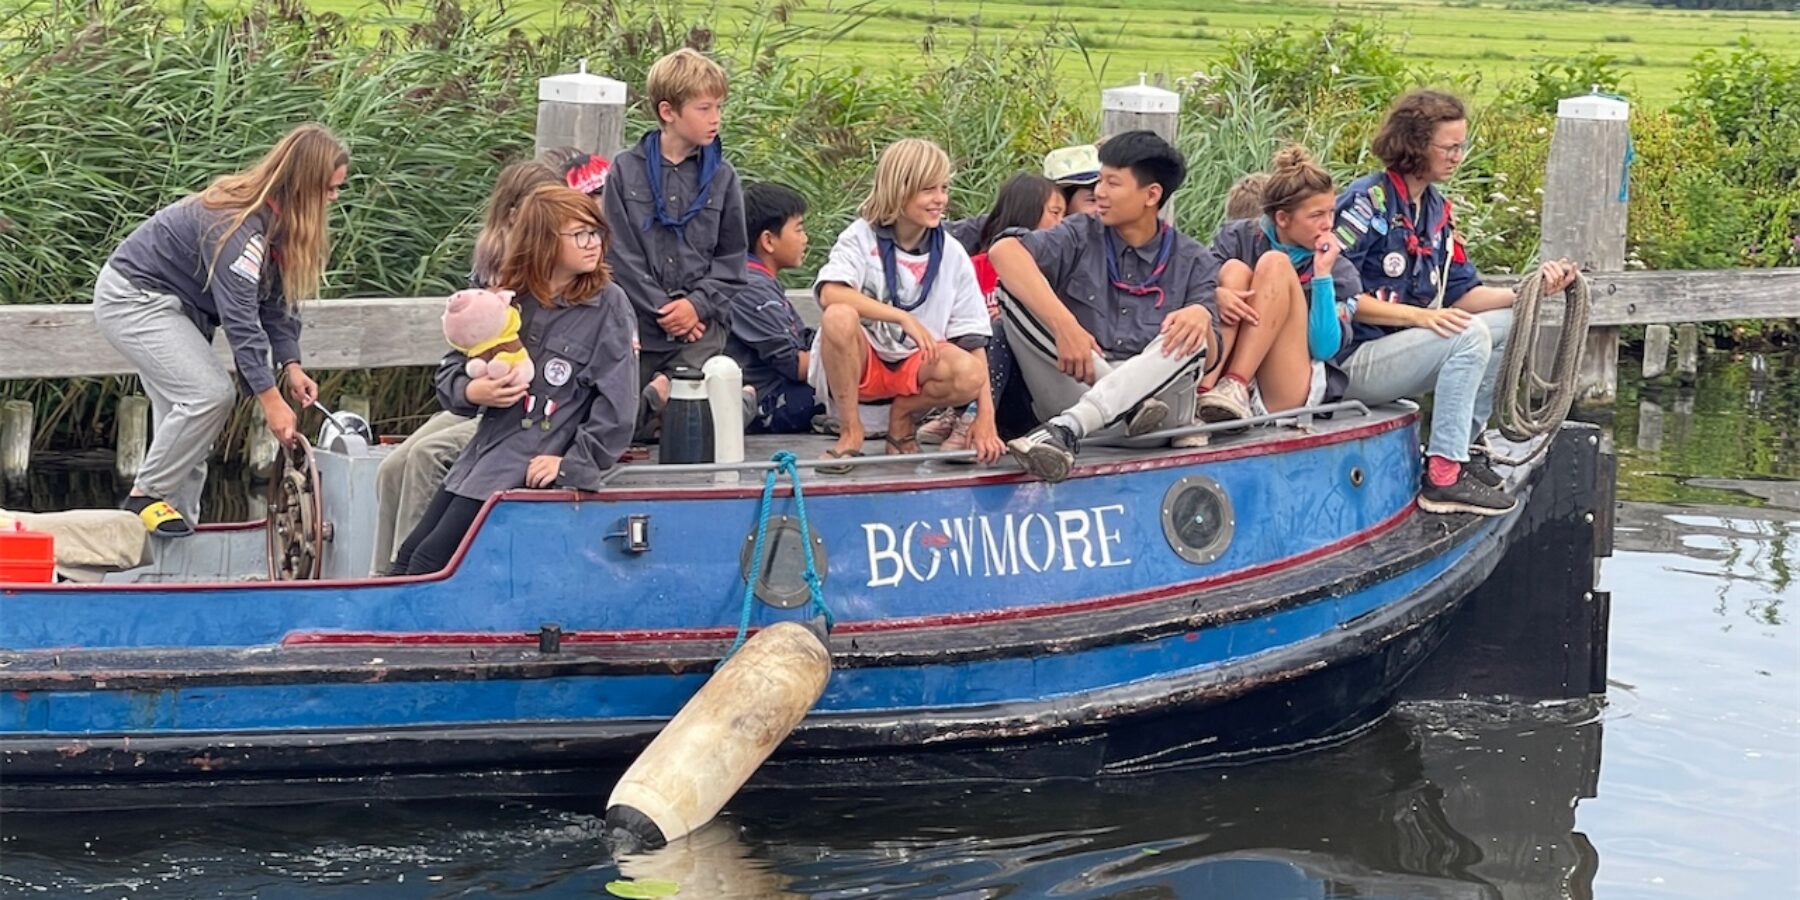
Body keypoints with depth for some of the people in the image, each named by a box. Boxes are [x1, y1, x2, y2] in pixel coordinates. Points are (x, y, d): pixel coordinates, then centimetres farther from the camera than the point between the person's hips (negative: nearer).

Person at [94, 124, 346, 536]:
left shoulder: (279, 219, -2)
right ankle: (145, 496, -7)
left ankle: (180, 519, 5)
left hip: (169, 302, 10)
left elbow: (275, 297, 3)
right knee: (210, 394, -20)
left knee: (183, 414, 3)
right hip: (133, 299, -10)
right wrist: (271, 399, -32)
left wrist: (291, 365, -10)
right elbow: (239, 316, -32)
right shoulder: (238, 224, -30)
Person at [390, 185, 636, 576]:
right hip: (484, 450, 6)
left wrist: (574, 462, -15)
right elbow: (450, 370, 14)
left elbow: (617, 401, -9)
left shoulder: (608, 305, -5)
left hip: (537, 466, -6)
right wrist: (472, 391, -8)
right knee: (409, 555, 6)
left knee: (431, 560, -12)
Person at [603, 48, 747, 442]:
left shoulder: (721, 176, 6)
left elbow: (731, 257, 7)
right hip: (638, 321, 0)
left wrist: (698, 304, -8)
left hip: (702, 322, 1)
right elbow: (621, 252, -3)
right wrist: (662, 309, -10)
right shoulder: (626, 171, 1)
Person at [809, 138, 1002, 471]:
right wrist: (903, 318, -34)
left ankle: (905, 415, 3)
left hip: (915, 367, 2)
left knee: (969, 373, -31)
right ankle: (850, 431, -15)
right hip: (857, 363, -2)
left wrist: (985, 416, -11)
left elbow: (972, 338, -2)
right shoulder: (863, 237, -8)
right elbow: (829, 293, -27)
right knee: (839, 317, -35)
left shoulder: (952, 255, 0)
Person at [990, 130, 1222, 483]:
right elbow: (1004, 251, -14)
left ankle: (1066, 428, -41)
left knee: (1189, 333, -28)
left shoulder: (1193, 262, 9)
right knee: (1015, 287, -16)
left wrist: (1201, 318, -25)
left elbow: (1210, 357, -1)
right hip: (1076, 388, 0)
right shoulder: (1082, 237, 7)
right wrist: (1063, 325, -27)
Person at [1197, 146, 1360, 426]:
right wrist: (1216, 296, -23)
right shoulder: (1239, 238, 9)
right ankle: (1204, 389, -36)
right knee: (1235, 269, -15)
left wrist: (1322, 275, -11)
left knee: (1275, 264, -14)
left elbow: (1325, 349, -6)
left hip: (1291, 392, -1)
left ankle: (1235, 386, -32)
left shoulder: (1340, 271, 6)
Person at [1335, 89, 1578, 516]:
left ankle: (1461, 448, 3)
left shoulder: (1437, 210, 13)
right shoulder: (1369, 200, -13)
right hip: (1351, 361, -9)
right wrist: (1420, 316, -24)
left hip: (1400, 348, 9)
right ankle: (1443, 477, -25)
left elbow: (1462, 295, 10)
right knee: (1470, 333, -25)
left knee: (1511, 323, 3)